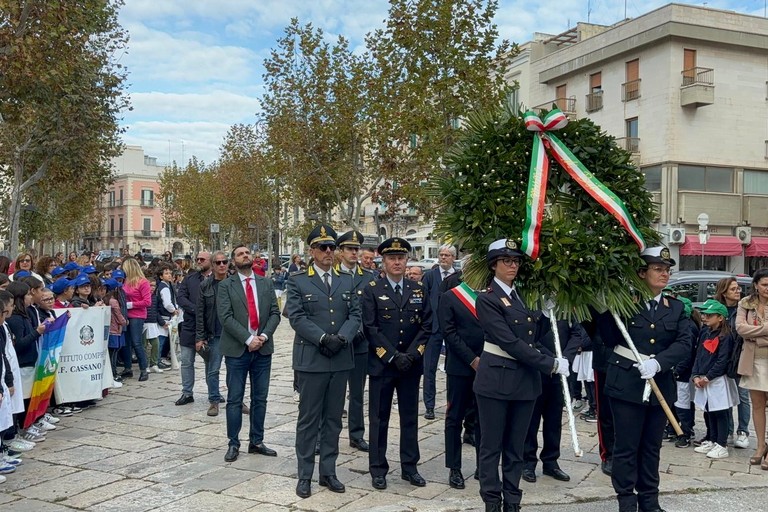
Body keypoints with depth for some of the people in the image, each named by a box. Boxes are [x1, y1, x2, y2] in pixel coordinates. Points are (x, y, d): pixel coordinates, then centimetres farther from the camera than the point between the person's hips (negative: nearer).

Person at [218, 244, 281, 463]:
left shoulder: (266, 283, 9)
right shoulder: (225, 286, -1)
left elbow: (275, 313, 4)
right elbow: (226, 317, -10)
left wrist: (264, 335, -11)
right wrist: (248, 339, -17)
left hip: (263, 348, 3)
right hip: (237, 349, -3)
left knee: (260, 398, 9)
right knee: (234, 399, 3)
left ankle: (256, 441, 20)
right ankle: (234, 444, 13)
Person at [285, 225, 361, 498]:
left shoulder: (347, 280, 10)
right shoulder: (297, 280, -2)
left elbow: (355, 314, 4)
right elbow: (296, 317, -10)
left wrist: (341, 338, -14)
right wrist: (323, 338, -19)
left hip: (341, 360, 4)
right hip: (310, 359, -4)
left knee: (333, 418, 11)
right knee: (308, 419, 4)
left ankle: (328, 472, 22)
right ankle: (305, 475, 15)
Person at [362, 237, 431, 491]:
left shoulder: (418, 290, 7)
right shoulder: (372, 290, -3)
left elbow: (426, 326, 3)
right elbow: (370, 328, -9)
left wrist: (411, 355, -9)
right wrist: (393, 356, -15)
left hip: (411, 365, 3)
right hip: (381, 364, -3)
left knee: (410, 417, 10)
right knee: (379, 418, 5)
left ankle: (409, 467, 21)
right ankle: (378, 468, 16)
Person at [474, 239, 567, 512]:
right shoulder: (487, 299, -11)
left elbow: (536, 336, 14)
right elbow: (510, 343, -18)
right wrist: (551, 365, -17)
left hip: (526, 379, 6)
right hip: (497, 379, -6)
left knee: (515, 446, 13)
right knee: (492, 445, 5)